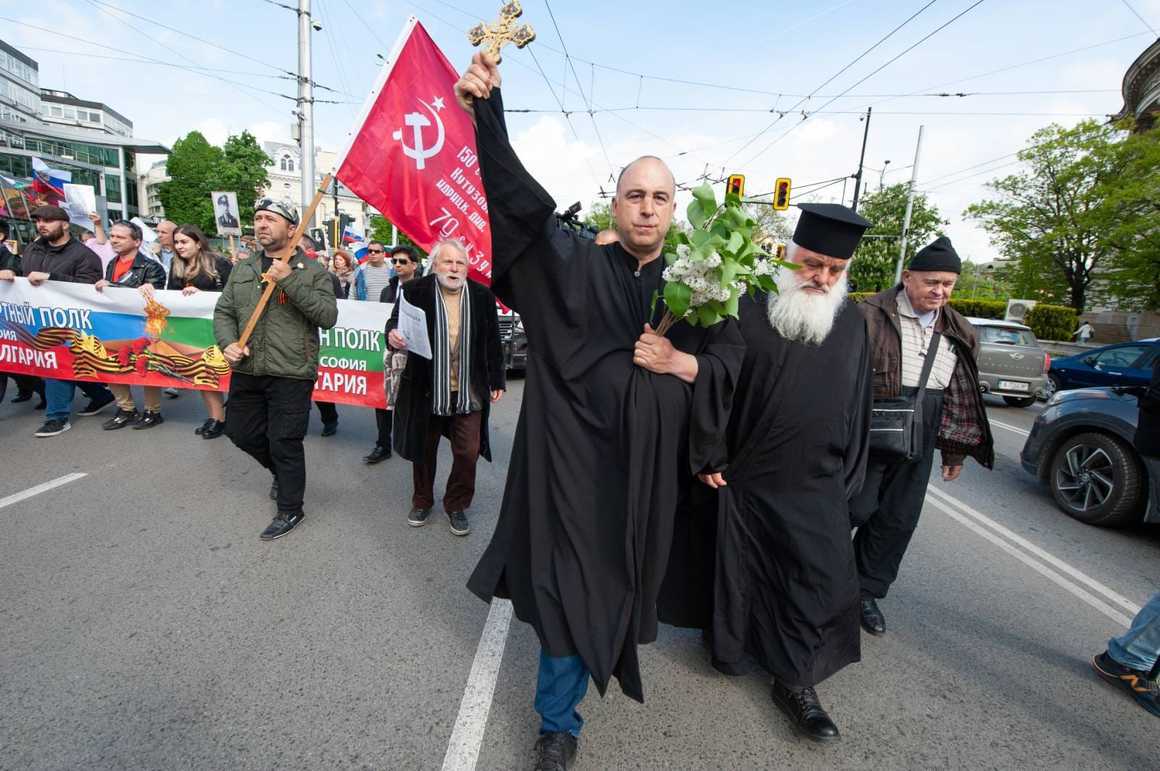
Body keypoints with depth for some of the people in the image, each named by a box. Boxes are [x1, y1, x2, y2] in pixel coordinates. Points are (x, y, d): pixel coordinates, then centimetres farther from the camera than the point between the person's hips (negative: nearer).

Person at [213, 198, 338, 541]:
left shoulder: (312, 271, -3)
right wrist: (227, 342, -7)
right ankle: (283, 471, 45)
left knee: (285, 443, 1)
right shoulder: (242, 270, 12)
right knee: (240, 432, 18)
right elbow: (223, 312, 13)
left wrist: (290, 281, -21)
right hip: (247, 371, 6)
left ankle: (290, 511, 20)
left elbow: (328, 316, -14)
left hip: (291, 374, -6)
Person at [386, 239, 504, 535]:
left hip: (469, 392, 1)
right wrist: (393, 335, -26)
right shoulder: (415, 291, -3)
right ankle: (422, 502, 35)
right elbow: (395, 321, -1)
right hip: (426, 389, 0)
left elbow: (493, 342, 8)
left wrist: (497, 381, 8)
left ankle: (457, 505, 25)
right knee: (424, 452, 14)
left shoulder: (483, 295, 2)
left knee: (468, 454, 4)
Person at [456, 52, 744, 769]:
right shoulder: (576, 263, -4)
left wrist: (682, 363, -14)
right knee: (575, 583, 1)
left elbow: (730, 360, 6)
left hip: (649, 464, 4)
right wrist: (485, 115, -32)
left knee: (610, 578, 19)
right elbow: (520, 199, -18)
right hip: (577, 454, -4)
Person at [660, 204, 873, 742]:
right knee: (734, 569, 14)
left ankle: (795, 681, 23)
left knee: (818, 581, 5)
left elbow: (857, 404, 10)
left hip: (815, 487, 3)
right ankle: (729, 642, 40)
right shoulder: (747, 308, -11)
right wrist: (709, 456, -12)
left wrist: (847, 478, 11)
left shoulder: (852, 322, 4)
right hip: (739, 475, -3)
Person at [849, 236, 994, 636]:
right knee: (856, 509, -2)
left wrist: (956, 451, 16)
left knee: (900, 520, 10)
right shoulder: (871, 315, -7)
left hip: (920, 439, 6)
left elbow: (961, 398, 17)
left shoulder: (959, 332, 13)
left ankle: (867, 590, 26)